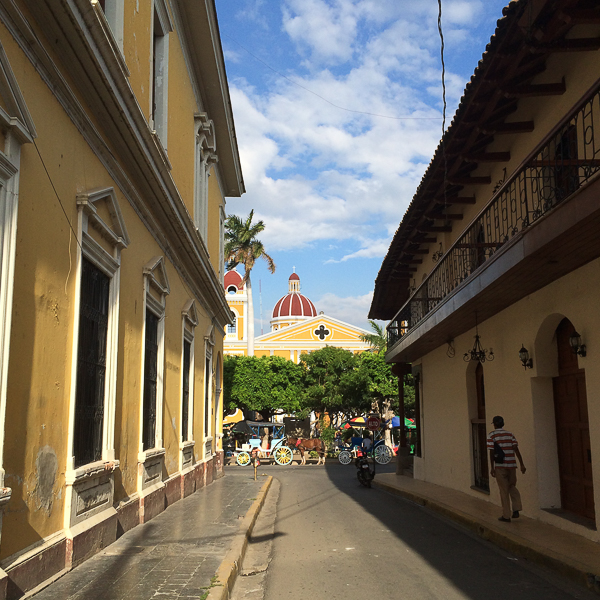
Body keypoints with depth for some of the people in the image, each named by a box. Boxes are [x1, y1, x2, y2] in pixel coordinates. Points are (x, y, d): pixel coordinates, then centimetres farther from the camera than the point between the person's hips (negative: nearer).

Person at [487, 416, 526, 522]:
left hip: (500, 466, -3)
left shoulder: (491, 435, -2)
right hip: (512, 465, 3)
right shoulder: (510, 434, 9)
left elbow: (492, 452, -7)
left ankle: (506, 515, 6)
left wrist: (492, 468, -4)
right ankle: (516, 510, 5)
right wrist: (522, 464, 1)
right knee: (512, 487, 19)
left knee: (504, 491, 4)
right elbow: (516, 450, 1)